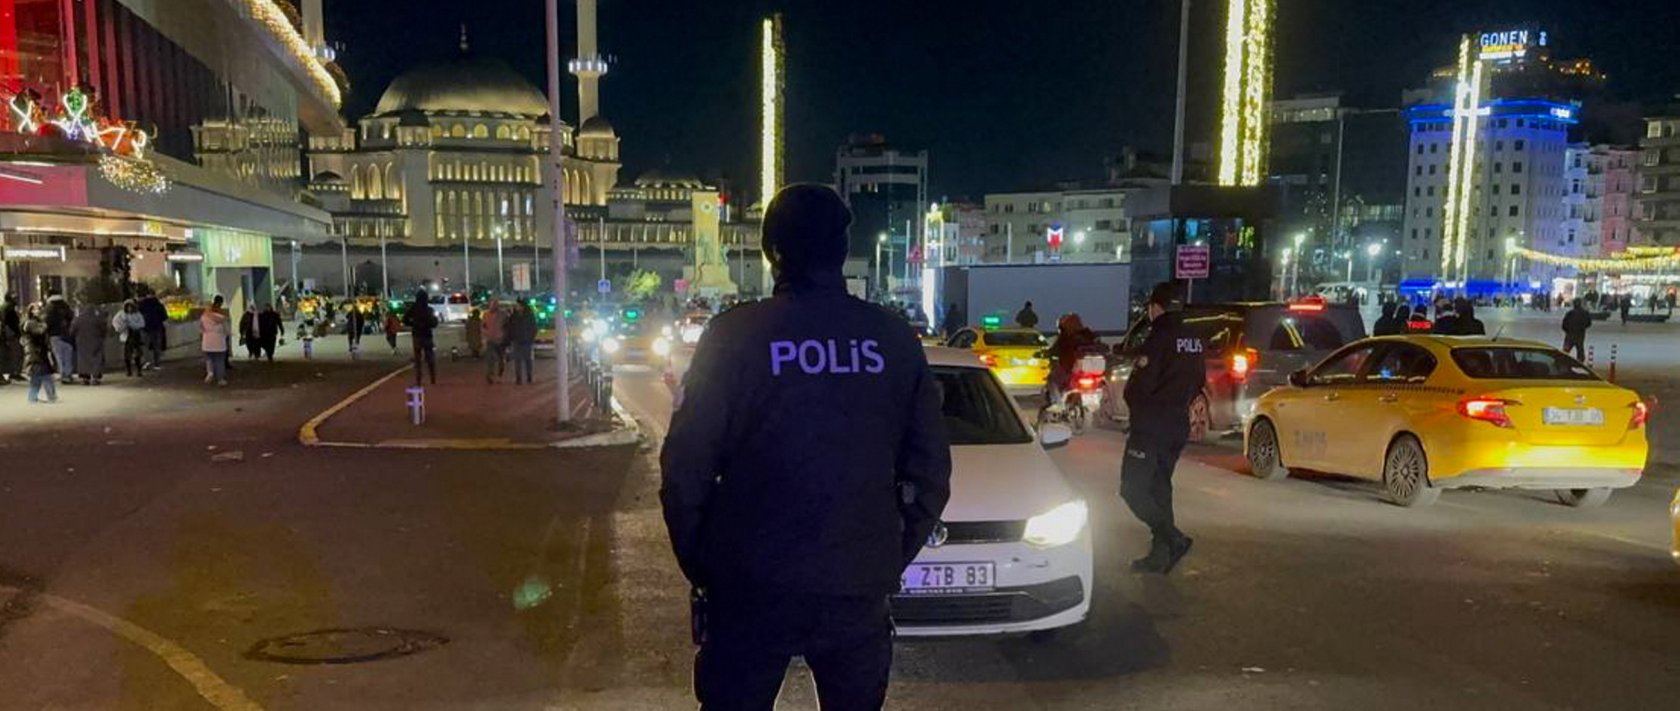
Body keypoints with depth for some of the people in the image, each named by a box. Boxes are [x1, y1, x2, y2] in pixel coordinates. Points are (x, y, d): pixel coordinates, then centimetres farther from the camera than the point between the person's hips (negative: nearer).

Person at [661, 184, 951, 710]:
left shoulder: (734, 335, -10)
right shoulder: (895, 339, -1)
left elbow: (686, 467, -9)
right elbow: (929, 470, 2)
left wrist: (699, 566, 5)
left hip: (751, 587, -2)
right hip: (860, 588, 2)